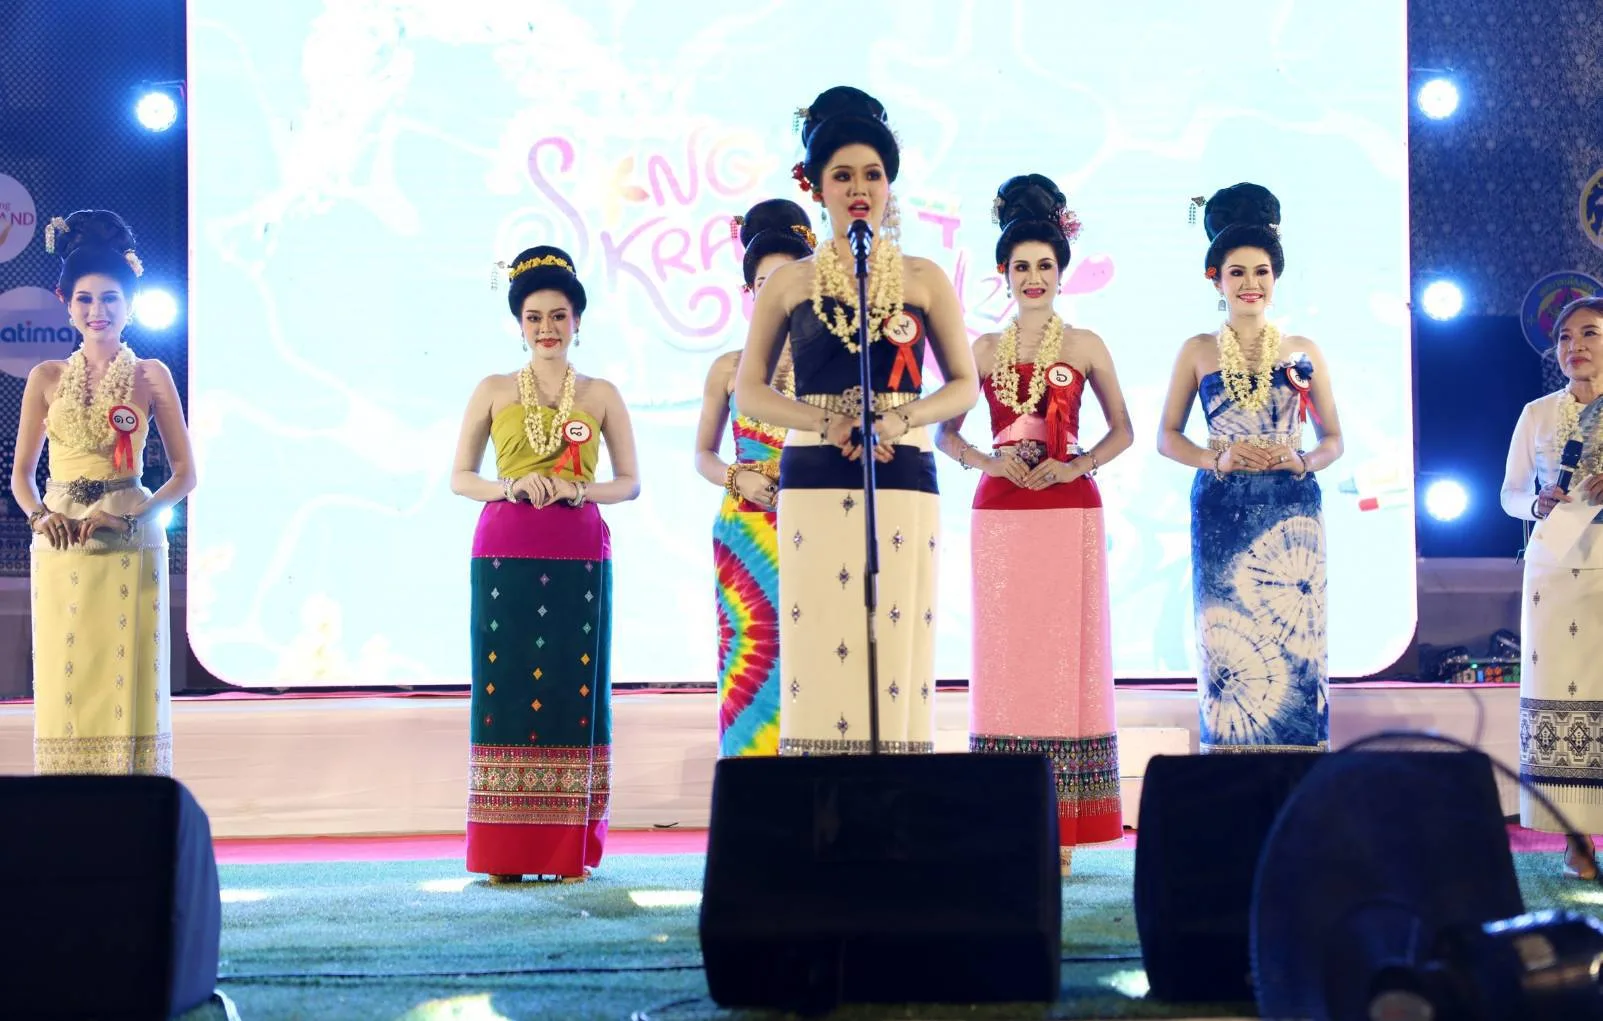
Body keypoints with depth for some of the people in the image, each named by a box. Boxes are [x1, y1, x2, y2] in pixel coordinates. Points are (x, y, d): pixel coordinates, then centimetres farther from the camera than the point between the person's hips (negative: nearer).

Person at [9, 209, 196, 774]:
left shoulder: (151, 377, 2)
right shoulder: (46, 378, 8)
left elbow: (184, 473, 1)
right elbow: (21, 472, 10)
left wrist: (136, 514, -14)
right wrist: (39, 514, -11)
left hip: (131, 547, -2)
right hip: (61, 546, 2)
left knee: (129, 681, -2)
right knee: (64, 685, 1)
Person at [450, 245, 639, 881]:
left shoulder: (600, 395, 9)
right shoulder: (493, 392, 9)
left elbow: (630, 482, 9)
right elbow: (459, 477, 9)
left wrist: (580, 490, -9)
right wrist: (510, 486, -10)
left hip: (579, 555, 0)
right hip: (506, 553, 0)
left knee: (574, 684, -1)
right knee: (505, 683, -3)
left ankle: (570, 848, 4)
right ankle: (506, 849, 1)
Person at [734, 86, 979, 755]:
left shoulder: (923, 279, 9)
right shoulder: (791, 283, 9)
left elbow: (965, 384, 11)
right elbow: (748, 391, 9)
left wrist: (903, 417, -9)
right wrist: (827, 420, -8)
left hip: (903, 480, 0)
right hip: (815, 483, 0)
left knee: (898, 643, -4)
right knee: (816, 647, -6)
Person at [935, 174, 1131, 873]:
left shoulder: (1084, 347, 7)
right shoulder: (983, 351, 10)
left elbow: (1121, 430, 9)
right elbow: (945, 431, 11)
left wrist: (1075, 466, -7)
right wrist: (988, 460, -7)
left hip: (1069, 509, -1)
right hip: (1001, 512, 2)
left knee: (1066, 652, -3)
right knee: (1004, 656, 0)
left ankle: (1062, 830, -1)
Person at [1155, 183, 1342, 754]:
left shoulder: (1303, 352, 10)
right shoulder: (1198, 352, 9)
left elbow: (1332, 438, 13)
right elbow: (1167, 437, 8)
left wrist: (1305, 462, -7)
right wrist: (1215, 459, -9)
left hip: (1290, 510, 0)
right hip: (1222, 511, 0)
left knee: (1294, 640, -5)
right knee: (1227, 642, -4)